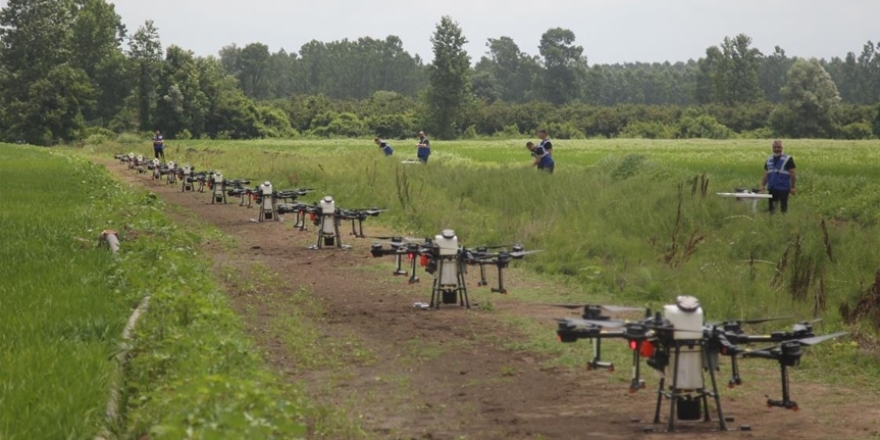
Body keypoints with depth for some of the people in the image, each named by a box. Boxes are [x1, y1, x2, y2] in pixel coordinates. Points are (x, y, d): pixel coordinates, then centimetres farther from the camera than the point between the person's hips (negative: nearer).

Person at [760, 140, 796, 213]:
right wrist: (762, 185, 4)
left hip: (783, 189, -5)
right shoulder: (769, 160, 12)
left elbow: (792, 174, -5)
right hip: (772, 188, 5)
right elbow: (766, 175, 15)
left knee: (783, 207, -1)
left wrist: (792, 187, -10)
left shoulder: (788, 159, -3)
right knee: (771, 208, 8)